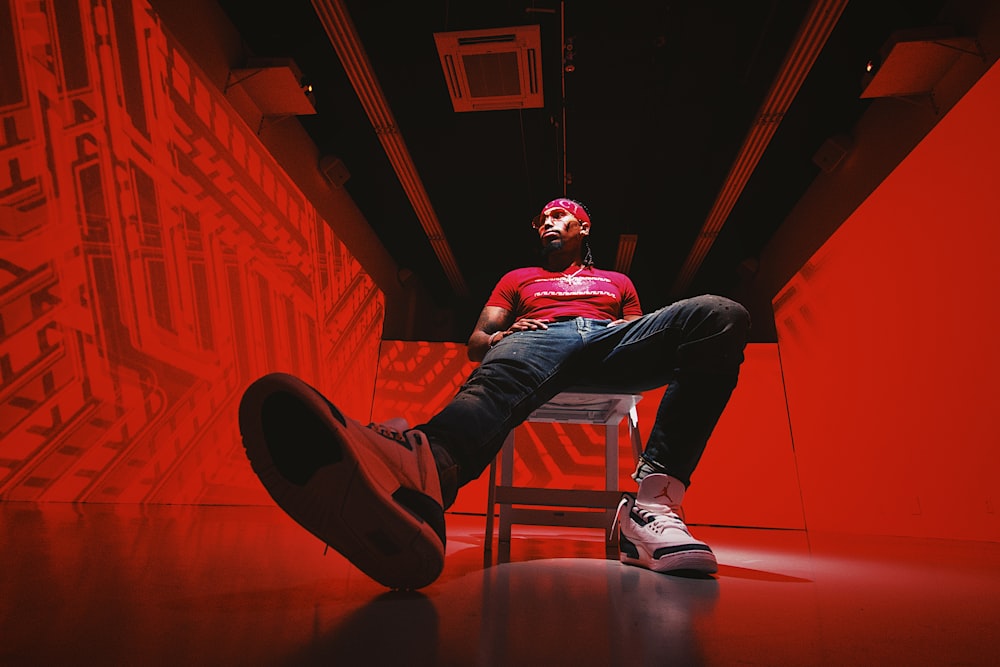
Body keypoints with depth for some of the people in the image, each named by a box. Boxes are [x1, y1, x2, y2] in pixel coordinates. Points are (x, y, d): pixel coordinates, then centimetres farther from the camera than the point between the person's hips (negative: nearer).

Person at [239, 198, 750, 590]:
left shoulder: (617, 282, 39)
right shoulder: (519, 278, 37)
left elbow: (648, 336, 27)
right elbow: (476, 340, 24)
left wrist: (635, 337, 1)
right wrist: (498, 338, -1)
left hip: (613, 341, 2)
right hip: (540, 338, -1)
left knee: (720, 315, -28)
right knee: (501, 376, -40)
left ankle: (653, 501, -46)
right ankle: (421, 476, -77)